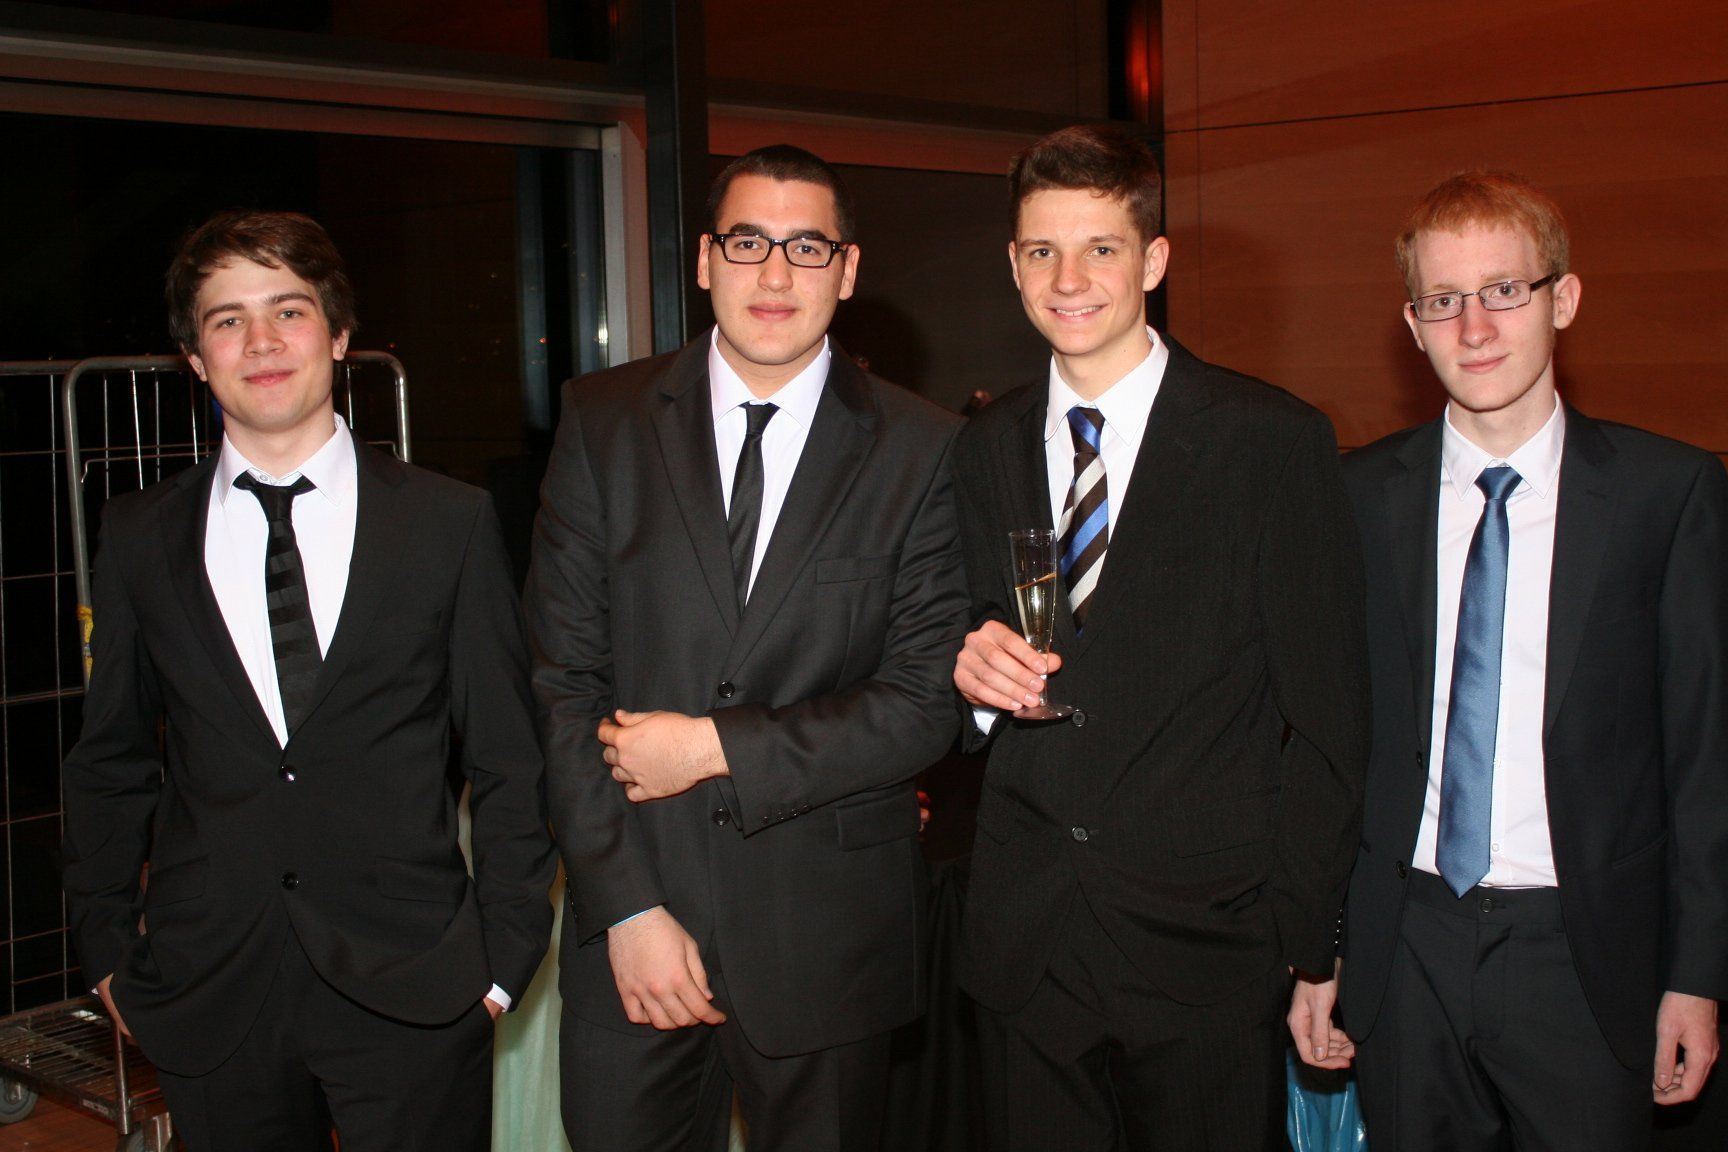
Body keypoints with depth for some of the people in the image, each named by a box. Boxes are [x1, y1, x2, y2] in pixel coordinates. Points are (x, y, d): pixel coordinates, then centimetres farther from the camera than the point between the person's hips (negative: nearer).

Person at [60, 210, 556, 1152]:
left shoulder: (452, 523, -1)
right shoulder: (138, 537, 5)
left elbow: (510, 760, 1)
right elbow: (109, 763, 12)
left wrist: (504, 958, -1)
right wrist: (108, 950, 9)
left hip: (412, 998, -1)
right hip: (206, 1000, 2)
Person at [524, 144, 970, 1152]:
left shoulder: (922, 450, -2)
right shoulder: (604, 422, 2)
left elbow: (924, 705, -6)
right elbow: (566, 679, -3)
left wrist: (715, 745, -14)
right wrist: (628, 906, -9)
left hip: (829, 937, 0)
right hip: (633, 927, 1)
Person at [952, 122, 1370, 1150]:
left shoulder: (1274, 442, -7)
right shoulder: (985, 451, 7)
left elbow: (1329, 720, -6)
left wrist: (1305, 946, -7)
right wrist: (976, 668, -8)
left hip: (1207, 949, -3)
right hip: (1024, 944, 4)